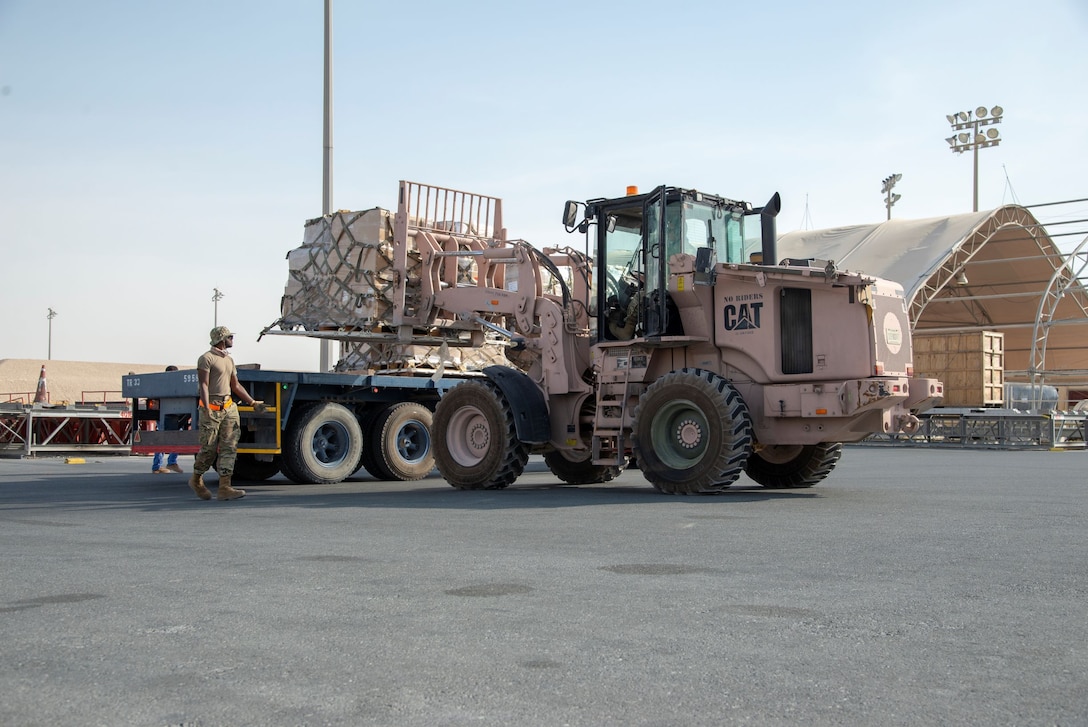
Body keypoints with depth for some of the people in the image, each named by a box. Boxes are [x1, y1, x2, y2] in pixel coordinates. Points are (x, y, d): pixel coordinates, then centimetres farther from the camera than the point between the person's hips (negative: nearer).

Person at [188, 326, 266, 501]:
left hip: (229, 407, 7)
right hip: (212, 408, -7)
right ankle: (196, 480, 21)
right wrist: (207, 409, -25)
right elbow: (203, 385, -14)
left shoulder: (229, 360, 18)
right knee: (209, 448, -3)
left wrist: (253, 403, 21)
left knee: (229, 447, -4)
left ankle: (224, 487, -7)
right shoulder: (206, 358, -5)